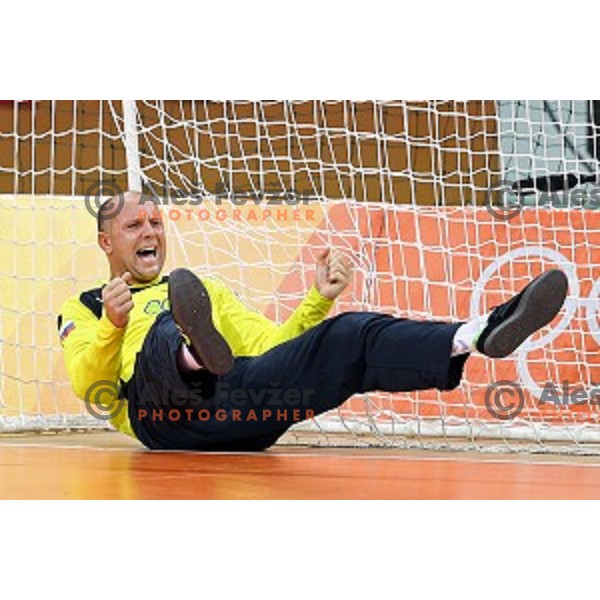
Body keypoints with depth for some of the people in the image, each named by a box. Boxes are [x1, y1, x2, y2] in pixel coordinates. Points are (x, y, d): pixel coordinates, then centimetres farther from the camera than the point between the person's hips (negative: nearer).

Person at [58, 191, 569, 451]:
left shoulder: (209, 291, 40)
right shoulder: (83, 309, 26)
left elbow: (272, 346, 29)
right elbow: (87, 387, 6)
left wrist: (319, 301, 14)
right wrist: (112, 328, -13)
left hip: (241, 407, 4)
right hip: (161, 411, -3)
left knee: (349, 337, -20)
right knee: (166, 332, -36)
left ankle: (476, 336, -45)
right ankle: (196, 351, -75)